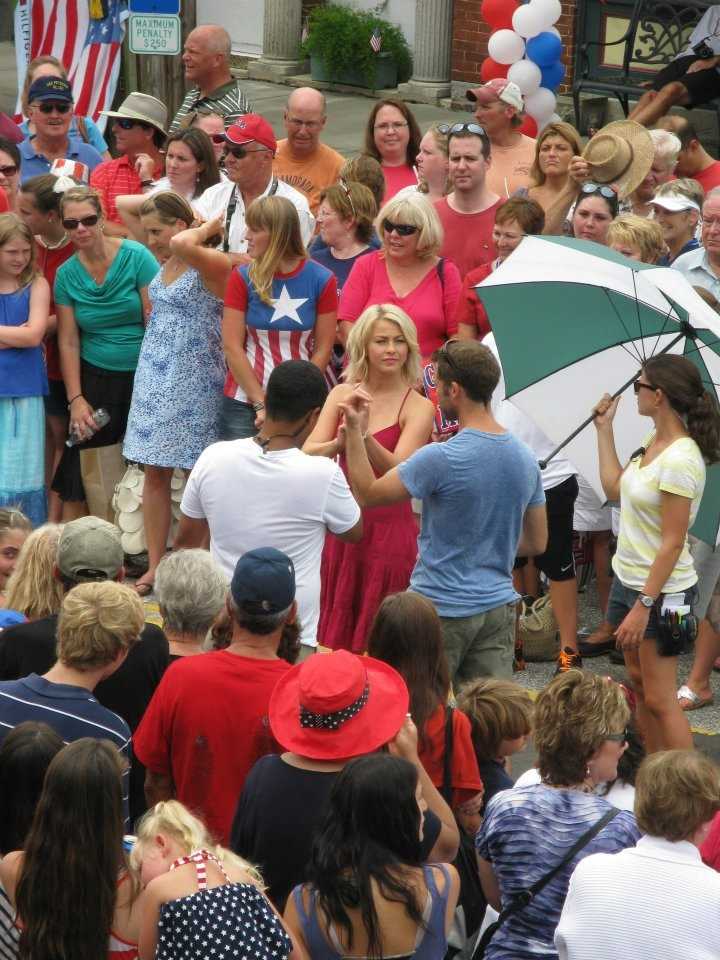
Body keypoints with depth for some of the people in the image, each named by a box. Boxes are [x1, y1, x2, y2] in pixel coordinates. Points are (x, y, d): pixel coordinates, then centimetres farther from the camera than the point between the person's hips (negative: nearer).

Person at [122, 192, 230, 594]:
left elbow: (181, 244, -37)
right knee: (155, 473, 7)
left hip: (194, 380, -7)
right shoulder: (164, 263, 8)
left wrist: (208, 227, -18)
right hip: (155, 377, 7)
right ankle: (155, 566, 12)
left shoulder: (211, 263, -13)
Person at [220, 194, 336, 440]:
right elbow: (232, 347, -3)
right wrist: (261, 404, -9)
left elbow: (322, 349, 0)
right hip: (244, 402, 0)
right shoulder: (243, 277, -1)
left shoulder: (321, 280, -1)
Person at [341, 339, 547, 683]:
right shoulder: (525, 459, 4)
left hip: (441, 608, -6)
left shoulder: (440, 459, -19)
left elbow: (367, 493, -9)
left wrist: (354, 429, -6)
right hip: (499, 606, 6)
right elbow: (537, 543, 13)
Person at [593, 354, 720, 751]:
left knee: (659, 700, -6)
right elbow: (614, 487, 17)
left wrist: (644, 606, -23)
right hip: (628, 580, 10)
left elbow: (672, 543, -24)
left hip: (660, 591, -10)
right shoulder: (652, 442, 3)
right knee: (640, 684, 18)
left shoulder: (680, 459, -25)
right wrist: (605, 429, 16)